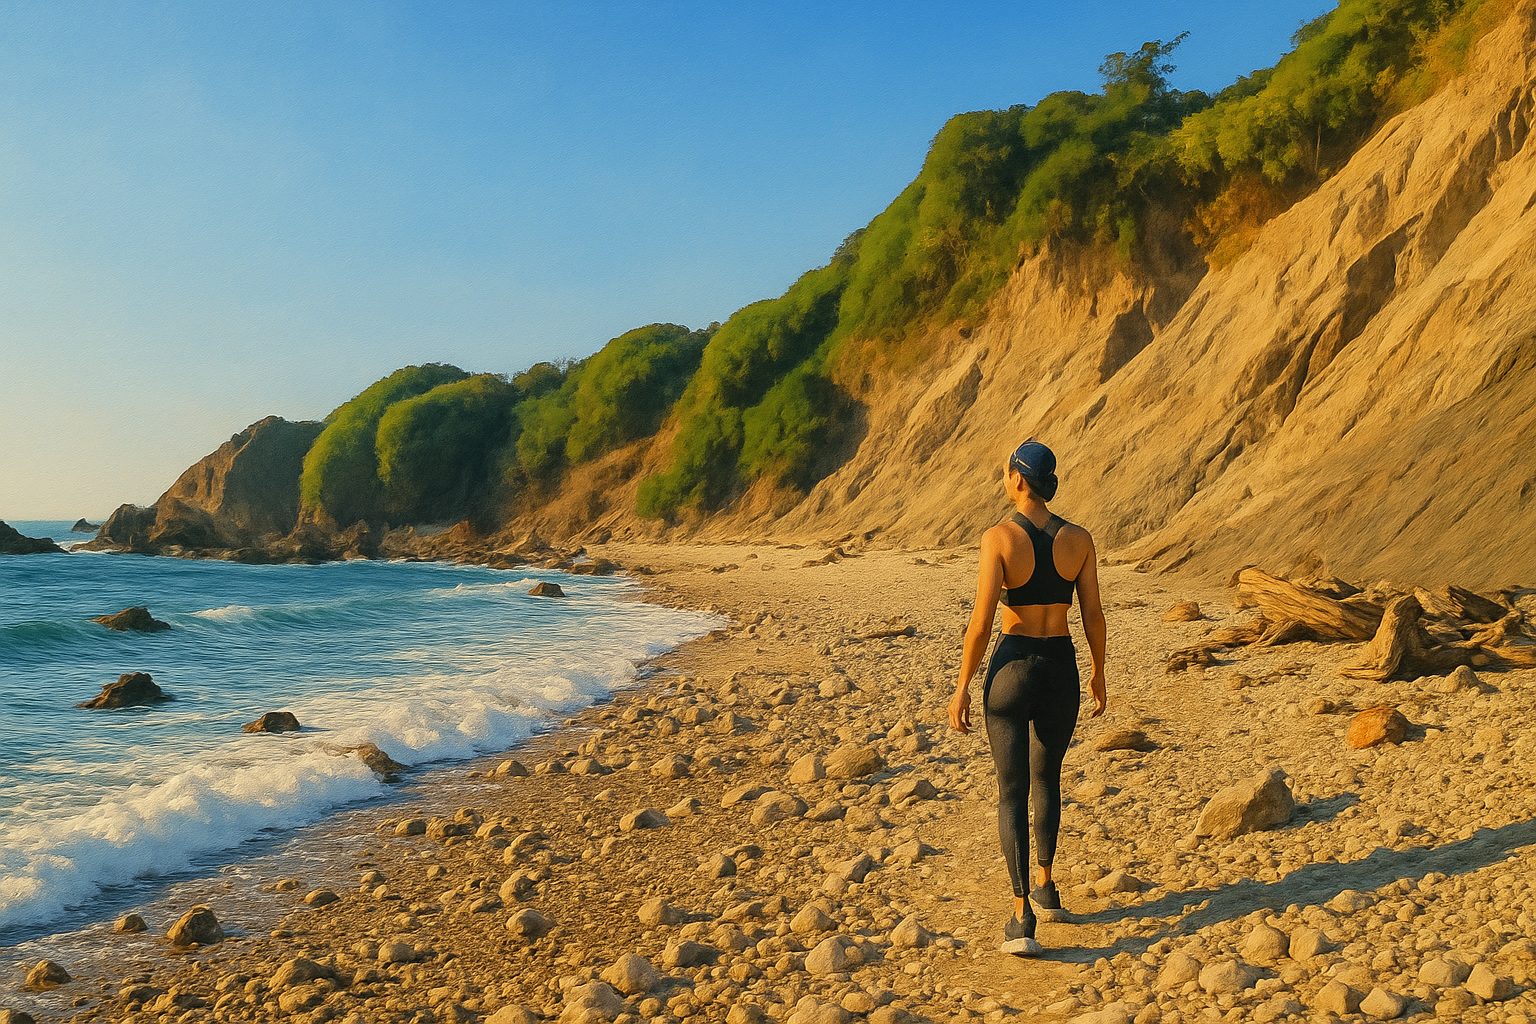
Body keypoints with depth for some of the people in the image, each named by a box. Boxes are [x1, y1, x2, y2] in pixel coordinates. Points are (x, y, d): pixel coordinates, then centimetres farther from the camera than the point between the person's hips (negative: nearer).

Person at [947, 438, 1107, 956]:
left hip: (1013, 666, -4)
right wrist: (1099, 674, 17)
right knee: (1047, 777, 25)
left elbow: (981, 620, -15)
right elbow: (1094, 614, 2)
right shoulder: (1078, 538, -2)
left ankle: (1023, 916, -4)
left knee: (1013, 791, 3)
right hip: (1062, 667, 4)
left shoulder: (999, 537, -13)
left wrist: (962, 686, -7)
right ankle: (1044, 885, 38)